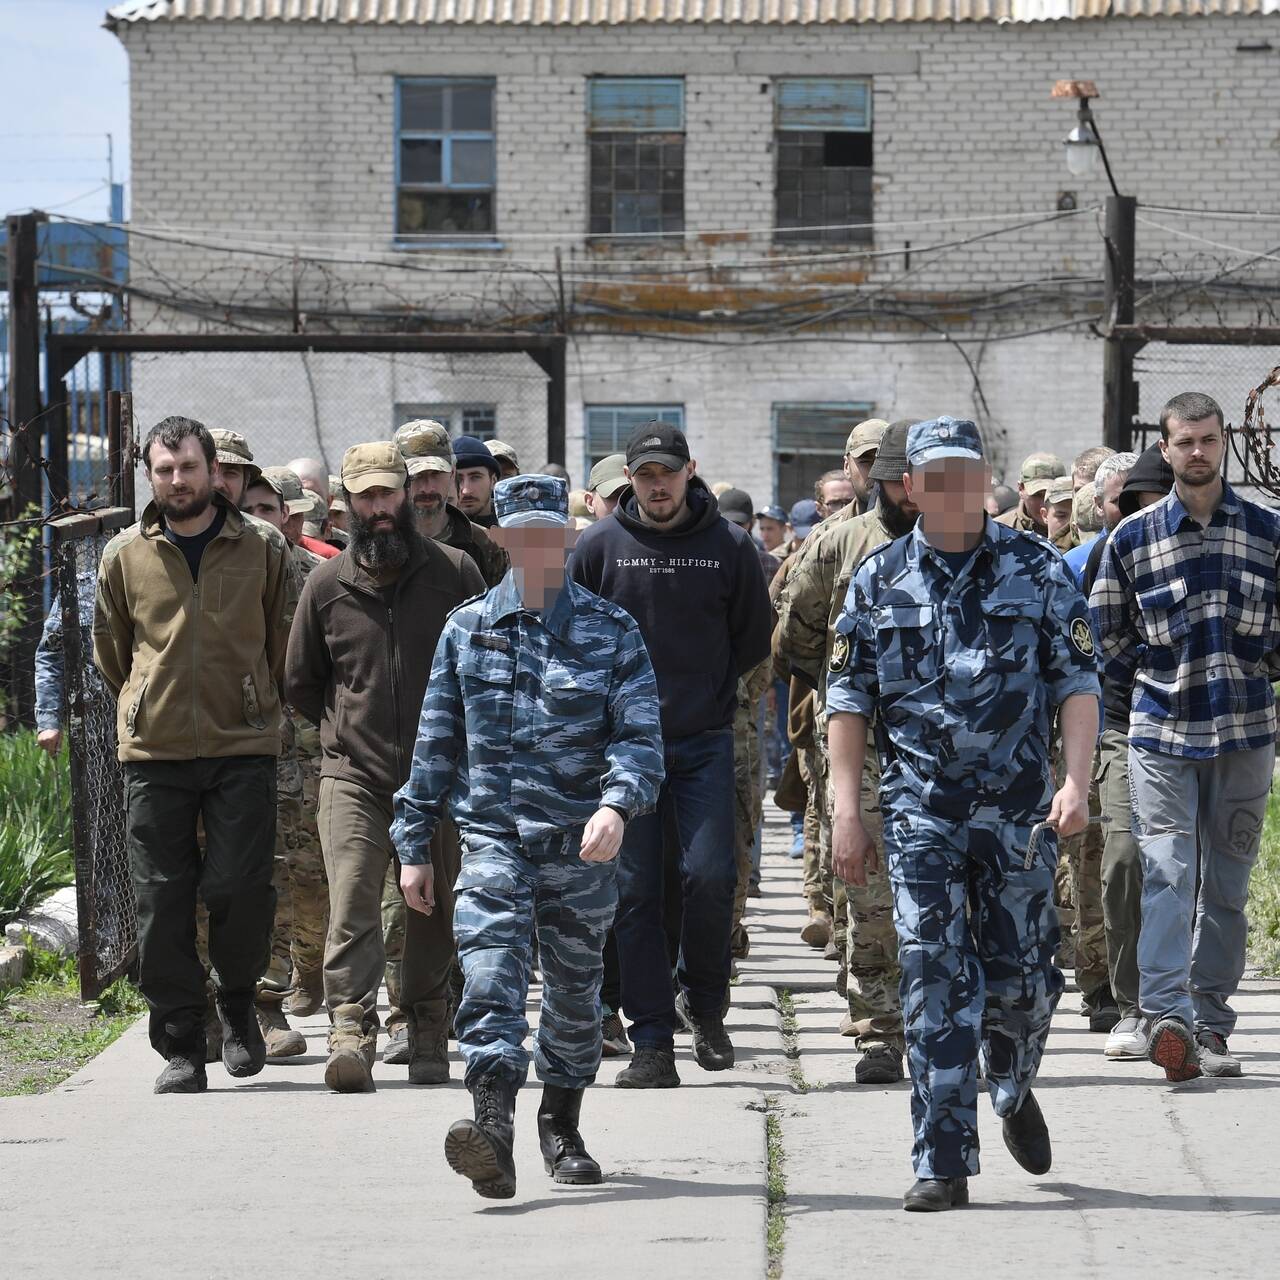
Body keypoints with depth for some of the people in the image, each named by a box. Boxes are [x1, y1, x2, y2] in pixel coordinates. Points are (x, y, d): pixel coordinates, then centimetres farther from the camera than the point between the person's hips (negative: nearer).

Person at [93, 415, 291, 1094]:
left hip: (244, 748, -1)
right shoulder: (124, 555, 7)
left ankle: (238, 1004, 19)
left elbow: (283, 641, 13)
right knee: (162, 903, 0)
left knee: (241, 888, -8)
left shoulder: (262, 548, 4)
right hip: (153, 754, 1)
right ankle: (181, 1047, 8)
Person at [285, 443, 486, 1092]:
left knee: (433, 912, 7)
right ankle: (351, 1033, -22)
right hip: (352, 775, 0)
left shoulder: (454, 571, 3)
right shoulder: (326, 585, 5)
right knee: (352, 904, -15)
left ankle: (428, 1039, 18)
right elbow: (299, 681, 18)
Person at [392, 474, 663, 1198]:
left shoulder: (611, 631, 2)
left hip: (582, 846, 0)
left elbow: (641, 735, -5)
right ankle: (493, 1132, -30)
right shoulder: (468, 629, 8)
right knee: (489, 980, -19)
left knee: (574, 994, 12)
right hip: (493, 838, 0)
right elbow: (436, 741, 13)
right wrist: (414, 845, 12)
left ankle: (562, 1130, 31)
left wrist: (617, 805, -25)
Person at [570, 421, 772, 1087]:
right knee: (634, 889, -3)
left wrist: (706, 690, 7)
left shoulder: (729, 545, 2)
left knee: (710, 875, -11)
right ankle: (653, 1043, 1)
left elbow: (755, 639, 11)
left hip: (705, 742, 0)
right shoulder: (598, 546, 1)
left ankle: (704, 1001, 15)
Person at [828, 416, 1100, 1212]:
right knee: (936, 982, -7)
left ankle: (1014, 1092, 38)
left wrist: (1078, 780, -11)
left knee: (1021, 979, 6)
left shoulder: (1037, 571, 3)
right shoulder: (879, 582, 6)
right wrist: (848, 812, 1)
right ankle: (944, 1165, -5)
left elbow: (1078, 681, 2)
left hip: (1018, 808, 0)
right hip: (920, 809, 0)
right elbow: (849, 698, 8)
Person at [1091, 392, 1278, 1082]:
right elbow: (1106, 633, 13)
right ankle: (1169, 1017, -25)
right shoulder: (1131, 538, 3)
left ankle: (1211, 1025, 13)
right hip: (1161, 733, -1)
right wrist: (1150, 684, 10)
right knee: (1168, 871, -15)